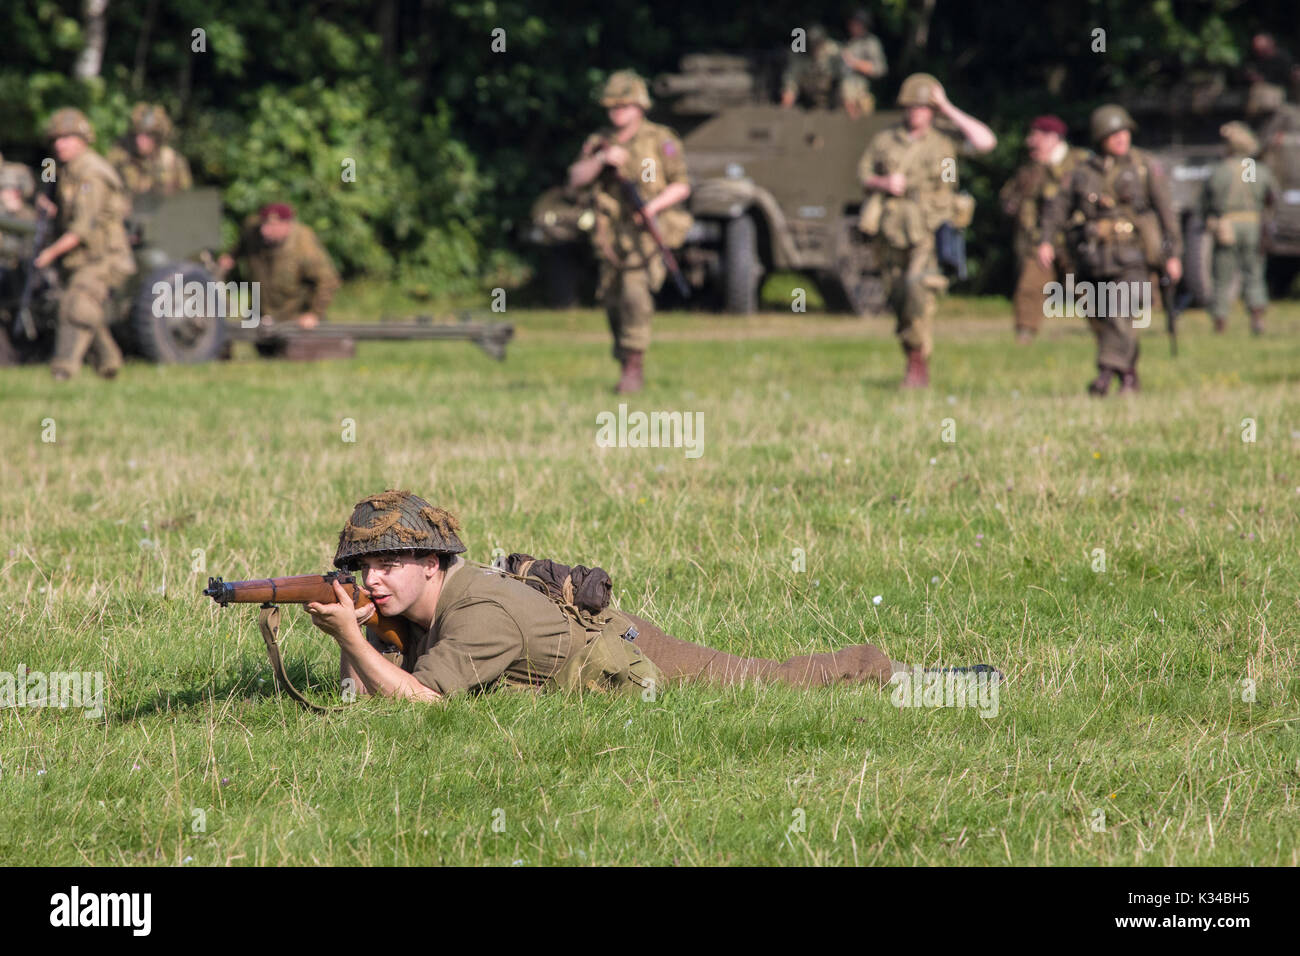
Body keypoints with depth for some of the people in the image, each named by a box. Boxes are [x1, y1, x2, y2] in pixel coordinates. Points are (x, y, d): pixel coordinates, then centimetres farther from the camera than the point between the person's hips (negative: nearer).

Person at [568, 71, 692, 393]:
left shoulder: (660, 140, -1)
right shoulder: (598, 142, 10)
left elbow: (681, 185, -2)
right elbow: (576, 179, 1)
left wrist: (655, 204, -19)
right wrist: (601, 159, -16)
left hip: (648, 232, -5)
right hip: (611, 239, 5)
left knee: (635, 294, -21)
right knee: (614, 303, 8)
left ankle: (635, 369, -21)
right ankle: (626, 366, 25)